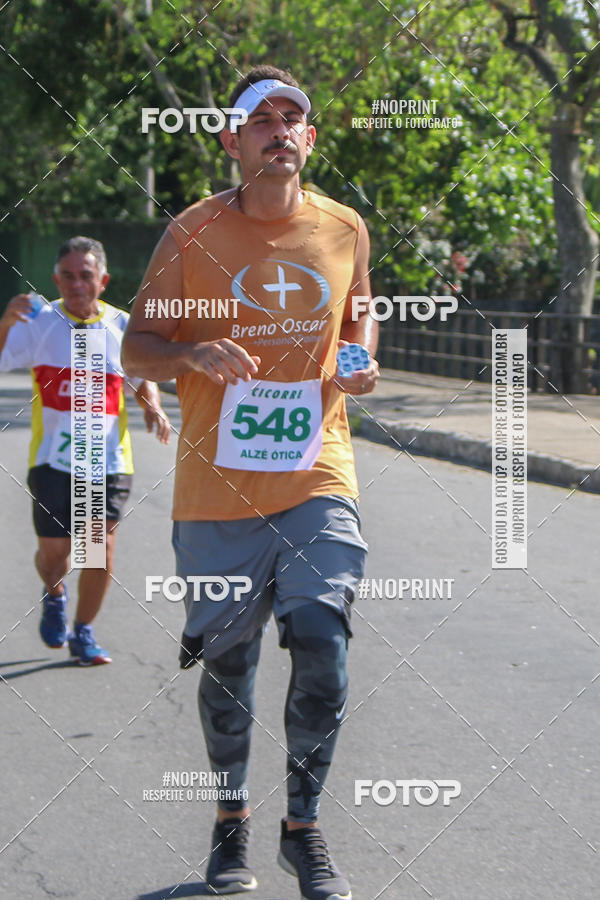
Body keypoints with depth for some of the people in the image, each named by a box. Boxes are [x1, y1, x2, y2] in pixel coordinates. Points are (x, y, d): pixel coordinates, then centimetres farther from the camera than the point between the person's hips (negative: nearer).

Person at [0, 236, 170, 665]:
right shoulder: (38, 323, -1)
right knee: (54, 551, -1)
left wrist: (153, 406, -3)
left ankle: (83, 633, 13)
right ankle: (54, 595, 35)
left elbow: (144, 379, 18)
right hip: (53, 458, -1)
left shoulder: (121, 326, 5)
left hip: (109, 459, 1)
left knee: (101, 546, -6)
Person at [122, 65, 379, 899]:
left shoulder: (344, 230, 5)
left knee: (323, 650, -11)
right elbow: (137, 344, 2)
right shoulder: (193, 233, -2)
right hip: (218, 488, -1)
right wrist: (192, 354, -20)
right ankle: (231, 819, 30)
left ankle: (303, 825, 8)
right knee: (227, 663, 8)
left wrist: (360, 362, 0)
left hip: (317, 479, 1)